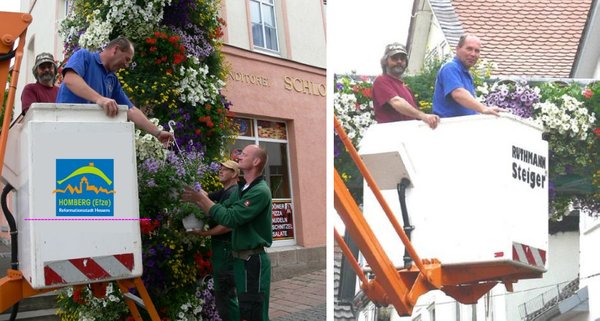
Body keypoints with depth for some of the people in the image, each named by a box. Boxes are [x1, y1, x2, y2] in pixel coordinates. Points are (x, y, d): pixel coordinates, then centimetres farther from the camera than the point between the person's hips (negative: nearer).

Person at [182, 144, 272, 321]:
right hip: (241, 258, 9)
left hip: (253, 260, -9)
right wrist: (199, 200, -4)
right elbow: (222, 210, 9)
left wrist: (202, 198, -18)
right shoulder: (242, 189, 12)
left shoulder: (260, 191, -18)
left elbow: (230, 218, -24)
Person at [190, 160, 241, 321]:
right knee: (225, 294, 18)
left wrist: (205, 233, -17)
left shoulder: (233, 193, -16)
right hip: (221, 247, 10)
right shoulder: (223, 192, 17)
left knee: (224, 295, -7)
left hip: (226, 248, -10)